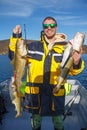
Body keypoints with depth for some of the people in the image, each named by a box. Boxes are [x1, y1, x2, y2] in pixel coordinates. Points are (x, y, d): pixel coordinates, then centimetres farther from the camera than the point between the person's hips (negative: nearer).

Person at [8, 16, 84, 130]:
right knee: (36, 119, 23)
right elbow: (14, 56, 2)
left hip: (56, 93, -1)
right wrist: (16, 38, -10)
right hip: (35, 91, 1)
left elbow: (72, 71, -3)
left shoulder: (65, 48, -2)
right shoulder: (33, 46, 2)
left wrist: (76, 63, -25)